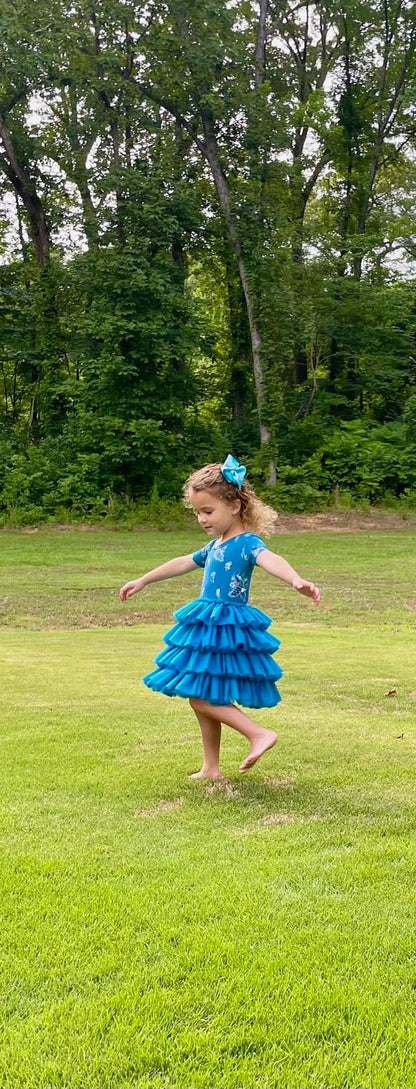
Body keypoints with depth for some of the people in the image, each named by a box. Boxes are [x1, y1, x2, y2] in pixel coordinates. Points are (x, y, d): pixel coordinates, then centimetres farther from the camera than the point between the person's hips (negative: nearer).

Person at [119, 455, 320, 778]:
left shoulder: (247, 543, -13)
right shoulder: (214, 547, 13)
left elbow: (270, 559, -35)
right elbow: (182, 563, 29)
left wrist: (297, 581, -55)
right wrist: (142, 582, 40)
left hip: (227, 630, -9)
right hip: (208, 630, 9)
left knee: (202, 697, -12)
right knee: (203, 698, 13)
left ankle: (259, 733, -7)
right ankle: (211, 768, 23)